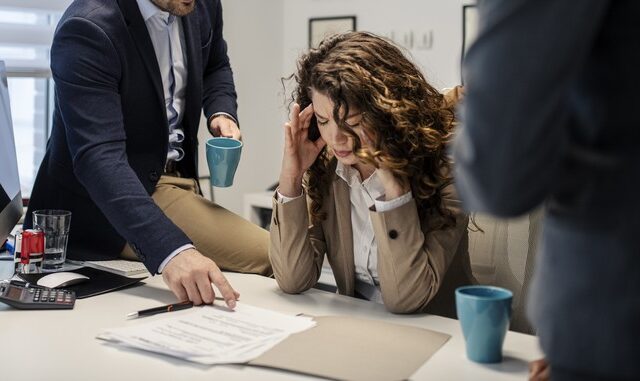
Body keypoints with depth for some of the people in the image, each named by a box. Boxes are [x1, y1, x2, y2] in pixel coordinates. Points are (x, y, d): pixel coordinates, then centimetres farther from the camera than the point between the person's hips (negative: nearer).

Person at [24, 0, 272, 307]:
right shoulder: (86, 30, -25)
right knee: (272, 257, -19)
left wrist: (221, 114, -4)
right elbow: (99, 157, -35)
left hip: (173, 177, 8)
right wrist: (170, 250, -49)